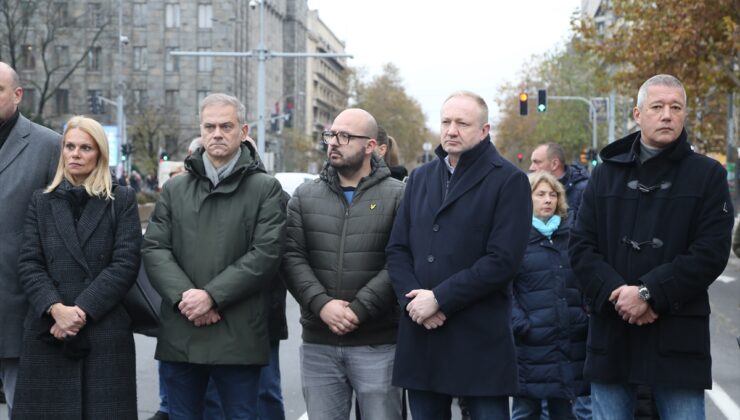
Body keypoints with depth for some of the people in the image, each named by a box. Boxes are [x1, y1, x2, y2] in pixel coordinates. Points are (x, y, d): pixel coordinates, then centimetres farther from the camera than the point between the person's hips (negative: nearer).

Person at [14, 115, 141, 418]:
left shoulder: (122, 201, 7)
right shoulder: (41, 202, 14)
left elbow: (125, 264, -3)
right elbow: (28, 264, 4)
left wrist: (82, 310, -12)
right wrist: (56, 308, -13)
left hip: (106, 333, -2)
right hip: (47, 333, 2)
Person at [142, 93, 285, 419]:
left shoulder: (265, 189, 3)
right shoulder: (175, 189, 14)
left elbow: (266, 254, -8)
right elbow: (154, 249, 4)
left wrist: (211, 295, -15)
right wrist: (184, 295, -12)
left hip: (238, 337, -3)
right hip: (179, 334, 3)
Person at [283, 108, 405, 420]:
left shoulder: (397, 196, 0)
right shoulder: (305, 197, 10)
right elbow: (292, 257, 1)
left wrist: (359, 309, -16)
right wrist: (321, 304, -14)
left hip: (378, 344, -3)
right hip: (318, 344, 3)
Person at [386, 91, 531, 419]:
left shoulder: (508, 180, -3)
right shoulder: (419, 178, 15)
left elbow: (502, 261, -13)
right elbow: (397, 249, 10)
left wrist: (439, 299, -15)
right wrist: (413, 299, -9)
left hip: (480, 340, -5)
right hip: (420, 339, 5)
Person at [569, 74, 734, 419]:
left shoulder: (708, 175, 4)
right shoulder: (606, 174, 12)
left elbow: (712, 251, -7)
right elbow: (581, 247, 5)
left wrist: (649, 293, -16)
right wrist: (615, 293, -12)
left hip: (678, 338, -2)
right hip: (611, 335, 3)